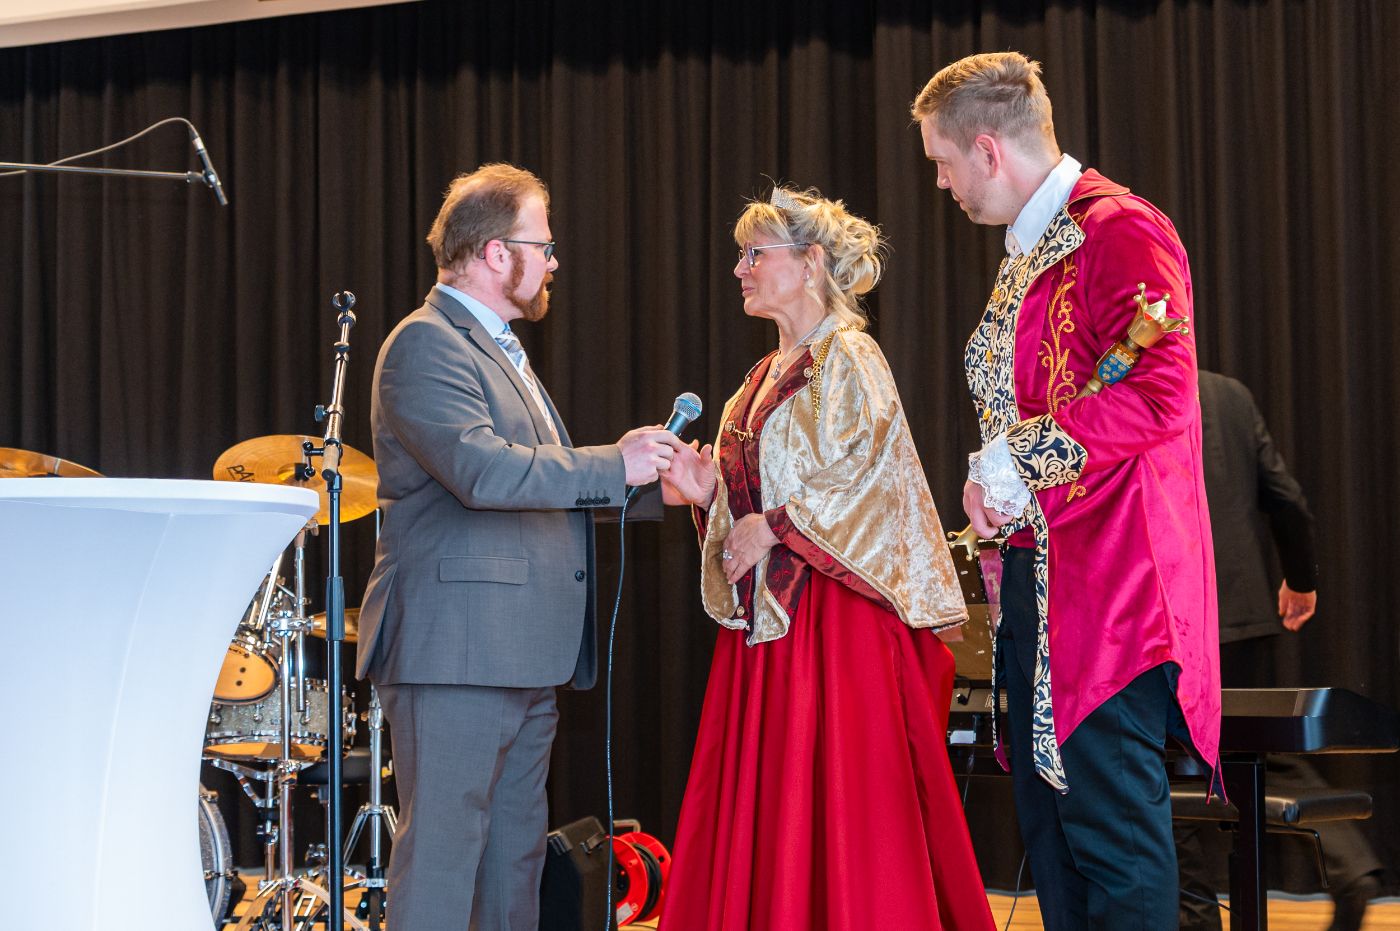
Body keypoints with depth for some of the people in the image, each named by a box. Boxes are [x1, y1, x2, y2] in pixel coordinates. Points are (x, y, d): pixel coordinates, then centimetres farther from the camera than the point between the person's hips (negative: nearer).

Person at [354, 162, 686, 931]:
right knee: (443, 852, -10)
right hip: (455, 644, -10)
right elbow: (481, 470, -23)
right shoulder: (426, 343, -10)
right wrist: (614, 465, -16)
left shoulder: (499, 348, 22)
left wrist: (646, 484, 17)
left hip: (523, 654, 10)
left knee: (517, 854, 11)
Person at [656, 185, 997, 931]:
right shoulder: (765, 377, 18)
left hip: (834, 609, -8)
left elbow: (865, 479, -16)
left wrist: (775, 528, -13)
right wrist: (710, 494, 1)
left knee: (837, 799, -7)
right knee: (760, 807, 5)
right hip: (767, 613, 8)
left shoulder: (849, 360, -6)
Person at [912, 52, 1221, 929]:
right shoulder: (1029, 250, 19)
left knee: (1112, 825, -8)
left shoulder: (1119, 231, -12)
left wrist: (1014, 458, -15)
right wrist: (994, 478, 11)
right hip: (1034, 571, 10)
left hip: (1106, 576, -10)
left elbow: (1158, 395, -23)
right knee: (1048, 820, 11)